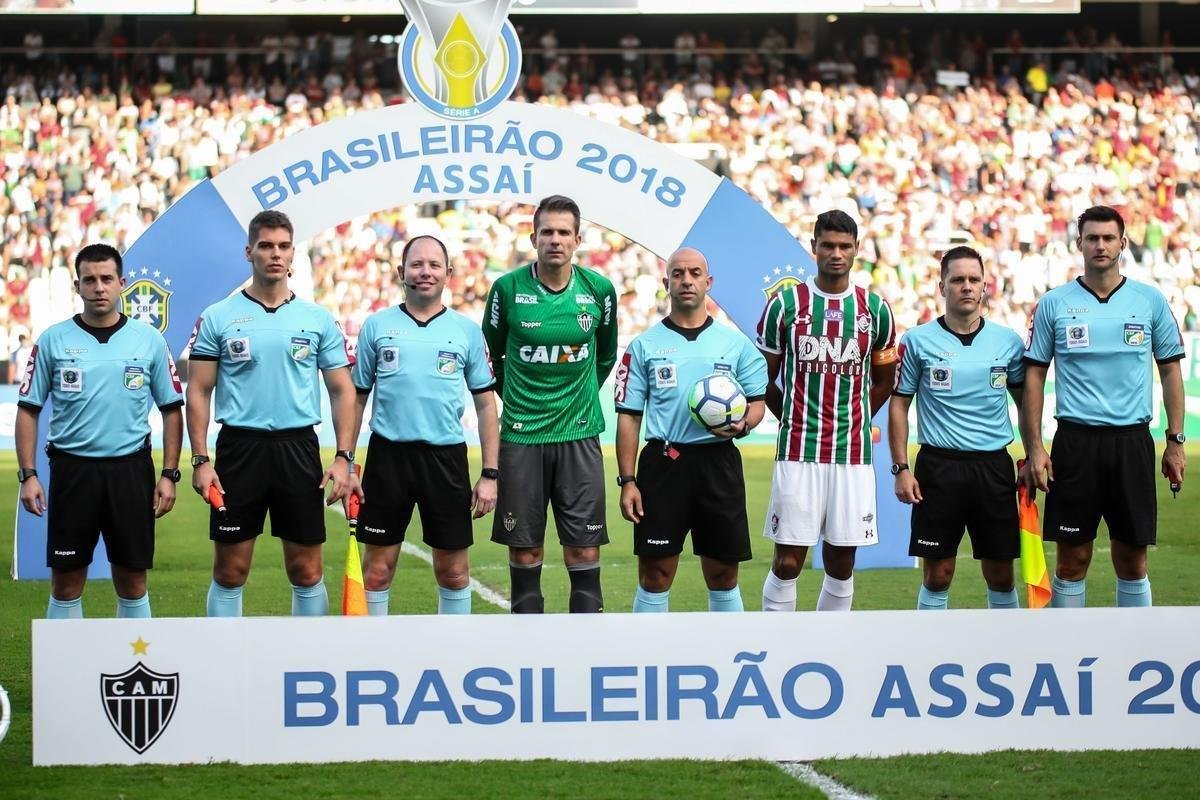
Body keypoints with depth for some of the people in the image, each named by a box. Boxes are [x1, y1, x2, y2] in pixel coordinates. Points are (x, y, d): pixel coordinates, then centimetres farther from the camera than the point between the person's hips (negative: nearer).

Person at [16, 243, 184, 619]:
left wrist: (169, 475, 0)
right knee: (66, 583, 2)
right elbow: (28, 410, 4)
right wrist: (28, 475, -5)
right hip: (72, 470, 0)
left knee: (132, 581, 5)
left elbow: (172, 410, 8)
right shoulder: (53, 341, 2)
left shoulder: (149, 340, 3)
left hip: (131, 470, 0)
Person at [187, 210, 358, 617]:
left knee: (306, 571, 3)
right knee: (229, 572, 2)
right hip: (239, 447, -1)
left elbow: (342, 391, 7)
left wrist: (344, 458, -3)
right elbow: (198, 391, 2)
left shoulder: (318, 320, 6)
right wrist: (200, 460, -8)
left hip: (298, 447, 1)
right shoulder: (217, 318, 2)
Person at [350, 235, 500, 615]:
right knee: (377, 569, 2)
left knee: (453, 571, 5)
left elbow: (485, 404, 7)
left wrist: (490, 475, 1)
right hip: (387, 454, 0)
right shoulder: (376, 326, 6)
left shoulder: (467, 331, 6)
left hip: (446, 456, 0)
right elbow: (357, 397, 10)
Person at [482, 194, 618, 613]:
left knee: (584, 552, -3)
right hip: (521, 436, -1)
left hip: (579, 436, 1)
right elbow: (492, 354, 11)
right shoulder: (508, 288, -5)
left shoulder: (599, 289, 0)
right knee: (525, 552, 3)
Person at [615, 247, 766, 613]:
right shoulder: (644, 346, 5)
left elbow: (757, 401, 10)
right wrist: (627, 481, -4)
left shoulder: (736, 344, 7)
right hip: (663, 463, -1)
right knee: (655, 575, 0)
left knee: (723, 574, 6)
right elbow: (628, 417, 4)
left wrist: (741, 425, -14)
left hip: (718, 463, 1)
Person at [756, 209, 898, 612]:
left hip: (853, 454, 2)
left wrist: (851, 424, 14)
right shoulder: (785, 304, 0)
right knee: (788, 561, -5)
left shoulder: (874, 309, 6)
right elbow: (764, 378, 9)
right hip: (798, 453, -2)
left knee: (841, 562, 5)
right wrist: (795, 421, 8)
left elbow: (884, 381, 18)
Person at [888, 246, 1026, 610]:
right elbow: (898, 405, 3)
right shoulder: (918, 341, 0)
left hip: (995, 466, 2)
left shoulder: (1008, 341, 6)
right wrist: (901, 469, -4)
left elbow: (1025, 399, 16)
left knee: (1000, 574, 5)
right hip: (938, 466, -2)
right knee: (938, 573, 1)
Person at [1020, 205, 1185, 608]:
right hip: (1075, 441, -1)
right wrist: (1033, 448, -2)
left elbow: (1171, 369, 10)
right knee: (1072, 558, 1)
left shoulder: (1150, 301, 5)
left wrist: (1175, 442, 4)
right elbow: (1034, 376, 5)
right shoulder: (1054, 304, 3)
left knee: (1132, 556, 4)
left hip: (1132, 440, 1)